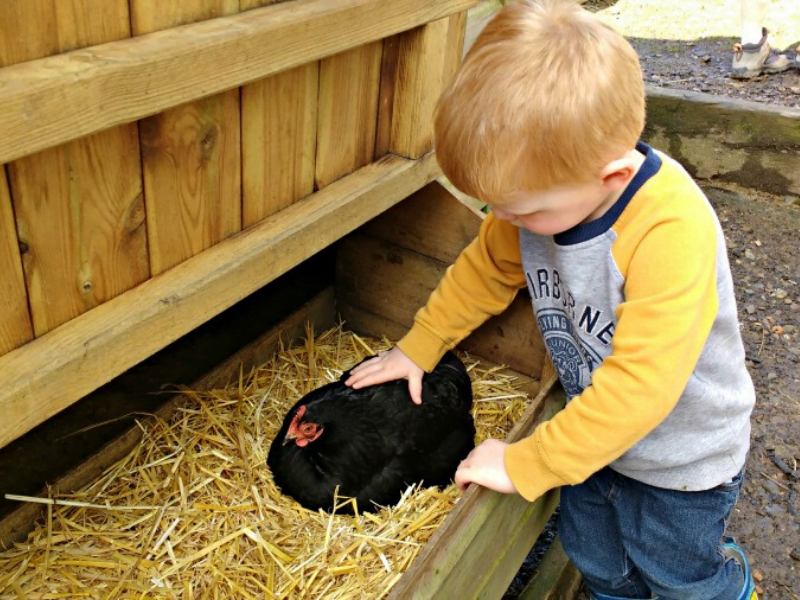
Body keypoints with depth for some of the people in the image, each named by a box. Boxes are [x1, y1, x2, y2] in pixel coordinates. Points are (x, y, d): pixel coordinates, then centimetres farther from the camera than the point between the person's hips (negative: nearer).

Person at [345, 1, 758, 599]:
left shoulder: (671, 232, -39)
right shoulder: (543, 194, -17)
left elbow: (642, 383, -39)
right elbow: (486, 267, 2)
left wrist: (525, 464, -31)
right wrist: (416, 347, 5)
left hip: (681, 454, -5)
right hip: (597, 435, 6)